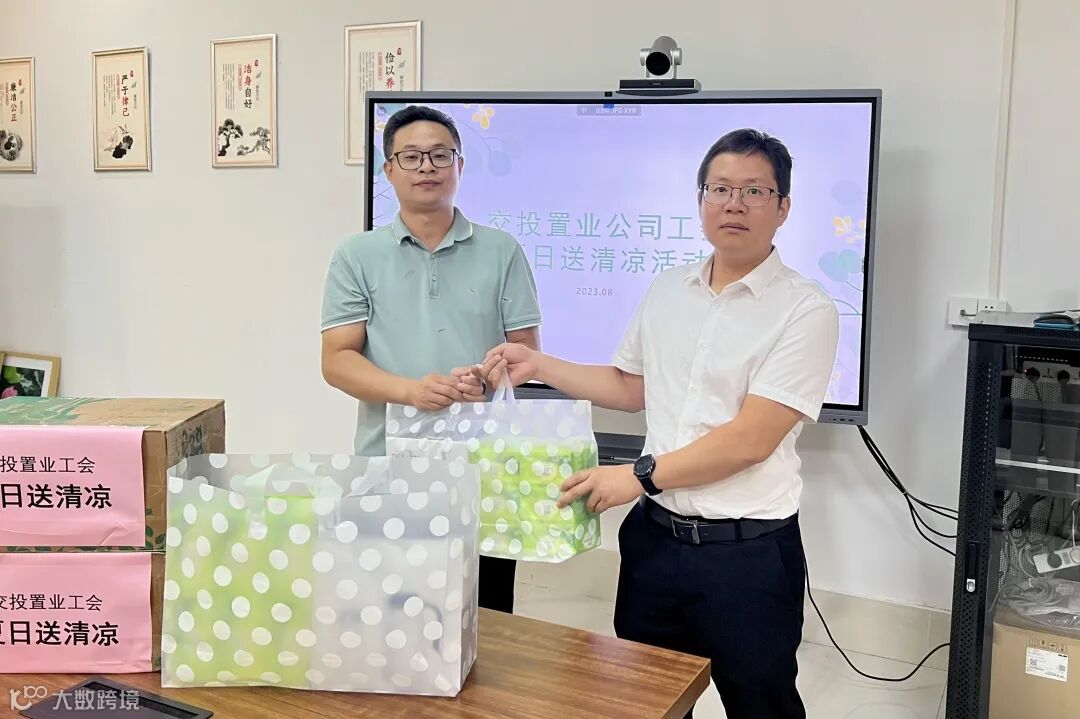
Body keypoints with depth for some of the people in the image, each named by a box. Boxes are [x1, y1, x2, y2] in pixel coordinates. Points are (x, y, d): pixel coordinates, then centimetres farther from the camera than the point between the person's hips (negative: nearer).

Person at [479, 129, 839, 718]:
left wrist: (641, 475, -18)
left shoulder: (806, 311, -12)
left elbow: (751, 440, -18)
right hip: (655, 535, 5)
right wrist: (540, 366, 10)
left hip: (747, 552, -5)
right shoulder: (667, 290, 7)